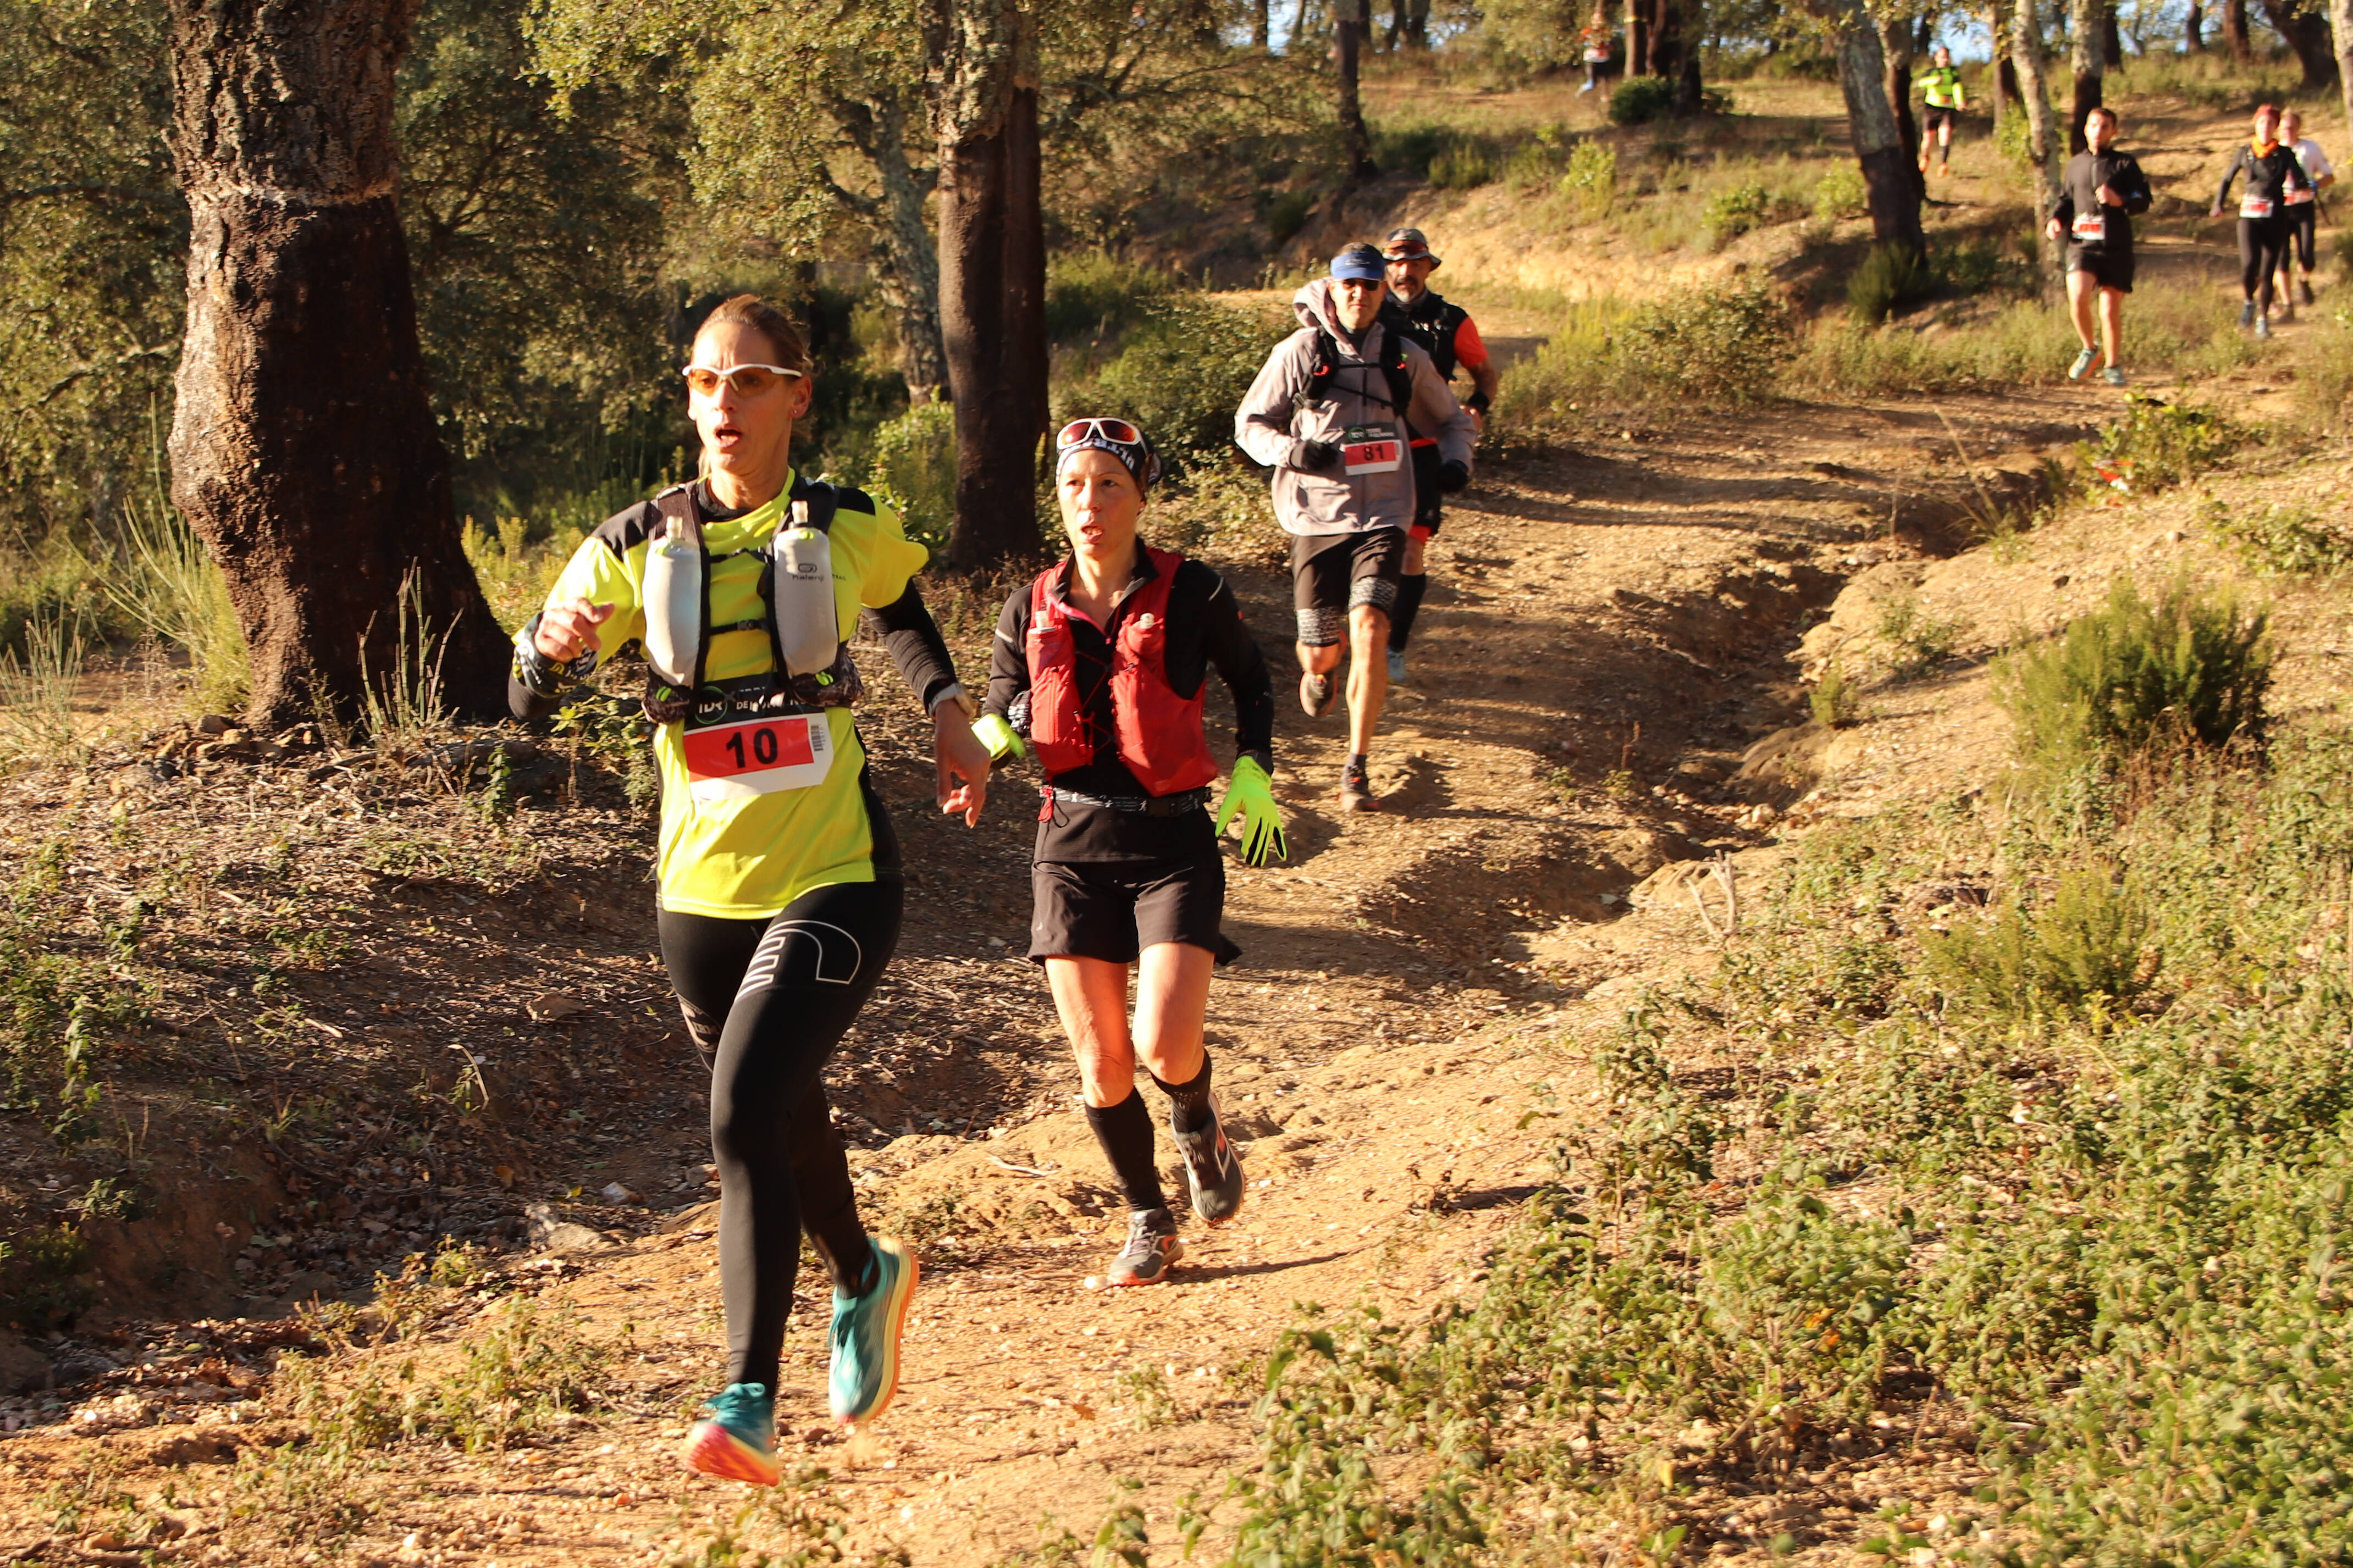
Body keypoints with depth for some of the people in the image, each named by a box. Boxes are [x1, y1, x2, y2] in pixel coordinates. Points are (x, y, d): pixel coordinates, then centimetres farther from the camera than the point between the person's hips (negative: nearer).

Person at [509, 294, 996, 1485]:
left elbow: (903, 609, 23)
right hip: (701, 890, 3)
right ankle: (865, 1278, 49)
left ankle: (748, 1401, -14)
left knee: (745, 1118, -20)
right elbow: (529, 704, -3)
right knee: (780, 1115, 19)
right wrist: (552, 647, -24)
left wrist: (947, 708, 11)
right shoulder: (638, 545, -1)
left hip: (833, 881, -3)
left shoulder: (850, 531, -2)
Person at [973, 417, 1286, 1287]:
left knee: (1165, 1046, -16)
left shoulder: (1192, 594, -4)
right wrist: (987, 745, -13)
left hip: (1174, 841, -2)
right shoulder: (1031, 611, 3)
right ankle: (1149, 1221, 25)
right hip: (1074, 846, 3)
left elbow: (1252, 682, 12)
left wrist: (1251, 770, -4)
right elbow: (1000, 720, 11)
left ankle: (1198, 1127, 21)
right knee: (1100, 1065, 2)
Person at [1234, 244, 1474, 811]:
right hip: (1316, 516, 0)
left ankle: (1357, 770, -14)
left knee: (1369, 629, -20)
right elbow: (1249, 423, 6)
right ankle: (1318, 672, 46)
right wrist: (1291, 451, -14)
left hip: (1382, 515, 0)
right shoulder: (1299, 353, 0)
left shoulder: (1405, 359, 6)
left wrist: (1455, 461, 0)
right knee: (1322, 650, 4)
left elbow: (1450, 420, 22)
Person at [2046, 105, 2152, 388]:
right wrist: (2056, 219, 8)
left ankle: (2112, 365, 19)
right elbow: (2066, 199, 28)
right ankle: (2089, 350, 3)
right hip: (2082, 244, 2)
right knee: (2078, 297, -22)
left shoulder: (2124, 164, 5)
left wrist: (2119, 201, -19)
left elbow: (2144, 200, 0)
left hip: (2116, 248, -2)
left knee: (2110, 311, -2)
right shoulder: (2075, 164, 17)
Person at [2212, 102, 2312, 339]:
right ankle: (2249, 302, 9)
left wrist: (2298, 186, -32)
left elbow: (2300, 181, -8)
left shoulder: (2284, 154, 2)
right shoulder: (2245, 153, 6)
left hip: (2276, 216, 0)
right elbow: (2227, 179, 17)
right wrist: (2219, 204, 4)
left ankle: (2263, 319, 16)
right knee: (2249, 264, -20)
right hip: (2249, 215, 0)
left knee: (2268, 271, 1)